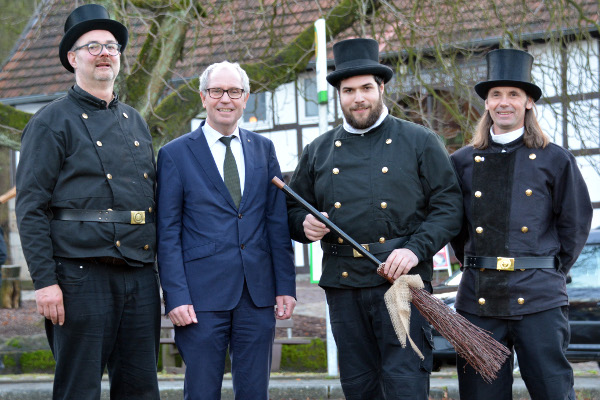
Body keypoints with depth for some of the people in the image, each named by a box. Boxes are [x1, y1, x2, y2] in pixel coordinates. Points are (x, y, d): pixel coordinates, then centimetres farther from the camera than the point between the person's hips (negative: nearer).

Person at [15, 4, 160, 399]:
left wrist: (158, 269, 15)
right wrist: (44, 280, -14)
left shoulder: (135, 122, 19)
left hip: (140, 274, 6)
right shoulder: (53, 122, 0)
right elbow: (30, 207, -6)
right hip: (82, 274, -6)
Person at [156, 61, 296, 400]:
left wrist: (286, 286, 4)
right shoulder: (175, 154, 2)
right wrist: (176, 296, -10)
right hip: (202, 295, -3)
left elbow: (278, 223, 11)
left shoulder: (264, 150, 12)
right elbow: (167, 234, -1)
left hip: (258, 295, 3)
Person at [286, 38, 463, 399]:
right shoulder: (319, 152, 14)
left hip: (401, 278, -4)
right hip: (343, 284, 4)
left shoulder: (420, 142, 4)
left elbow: (448, 205, -1)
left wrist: (416, 249, -15)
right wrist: (305, 224, -4)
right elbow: (294, 208, 21)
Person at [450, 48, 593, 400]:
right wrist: (475, 265, 12)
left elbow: (576, 224, 9)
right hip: (478, 300, 2)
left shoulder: (556, 160, 5)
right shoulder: (463, 163, 9)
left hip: (539, 300, -2)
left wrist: (551, 272, 7)